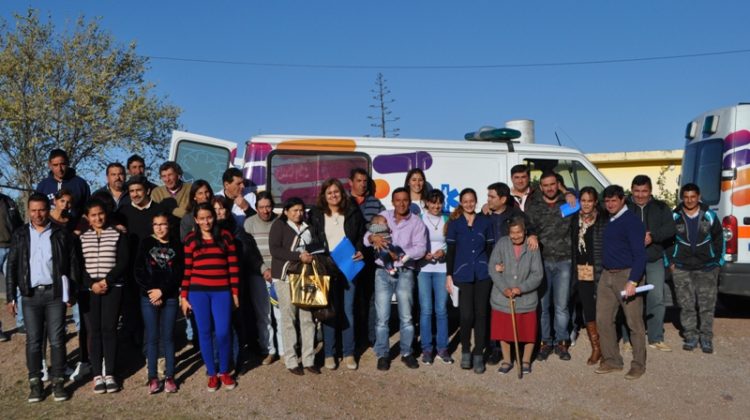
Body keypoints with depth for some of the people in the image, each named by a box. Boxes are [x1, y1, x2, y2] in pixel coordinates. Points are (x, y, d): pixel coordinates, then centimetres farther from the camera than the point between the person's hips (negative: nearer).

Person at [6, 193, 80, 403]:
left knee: (57, 339, 1)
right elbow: (11, 267, 8)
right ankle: (35, 383, 12)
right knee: (33, 340, 5)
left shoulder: (62, 235, 2)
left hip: (55, 293, -1)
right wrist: (11, 296, 2)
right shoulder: (20, 235, 7)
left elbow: (73, 265, 3)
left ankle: (58, 382, 9)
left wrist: (72, 294, -1)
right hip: (30, 295, 2)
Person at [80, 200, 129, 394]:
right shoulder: (81, 238, 9)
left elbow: (123, 262, -2)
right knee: (94, 330, 0)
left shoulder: (117, 235, 5)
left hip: (113, 288, -1)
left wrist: (107, 281, -12)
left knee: (109, 329, -3)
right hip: (89, 289, 1)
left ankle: (109, 374, 4)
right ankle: (97, 375, 5)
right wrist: (91, 284, -10)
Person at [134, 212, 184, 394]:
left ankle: (169, 377, 9)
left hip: (170, 297, 0)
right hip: (149, 297, 0)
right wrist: (152, 291, -9)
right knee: (152, 337, 2)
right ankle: (153, 377, 8)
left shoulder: (177, 245, 4)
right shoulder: (145, 243, 5)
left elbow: (179, 273, -2)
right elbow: (138, 271, 0)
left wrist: (162, 291, -10)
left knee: (168, 337, 3)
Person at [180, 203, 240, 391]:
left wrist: (235, 292, 2)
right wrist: (183, 296, 1)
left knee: (223, 332, -4)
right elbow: (186, 269, 4)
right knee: (204, 332, 6)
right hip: (198, 292, 0)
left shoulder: (225, 236, 4)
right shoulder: (190, 239, 4)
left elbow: (233, 266, 4)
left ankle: (224, 371, 16)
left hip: (222, 291, 0)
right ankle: (211, 373, 18)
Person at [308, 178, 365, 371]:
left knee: (348, 311, 4)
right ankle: (329, 353, 12)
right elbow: (311, 240, 4)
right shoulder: (315, 214, 2)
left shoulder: (353, 213, 6)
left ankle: (348, 353, 14)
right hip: (326, 269, -1)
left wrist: (360, 251, -5)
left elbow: (361, 237, 12)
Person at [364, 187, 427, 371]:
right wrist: (373, 237, -22)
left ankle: (407, 353, 19)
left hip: (405, 273, 0)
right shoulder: (383, 216, 7)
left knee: (406, 317, 5)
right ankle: (383, 354, 12)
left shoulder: (416, 222, 2)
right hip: (383, 272, 1)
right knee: (382, 317, 1)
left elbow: (420, 249, -9)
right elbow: (366, 237, 1)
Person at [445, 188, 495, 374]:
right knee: (466, 315, -8)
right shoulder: (455, 223, 4)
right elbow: (451, 251, 4)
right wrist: (449, 275, 1)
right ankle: (466, 351, 14)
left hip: (483, 274, 1)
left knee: (481, 313, 3)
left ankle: (478, 354, 12)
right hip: (463, 274, -1)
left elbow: (490, 247, 10)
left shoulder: (485, 221, 6)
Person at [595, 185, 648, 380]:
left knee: (634, 323, 0)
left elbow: (639, 254, -15)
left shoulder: (631, 221, -10)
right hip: (606, 275, 8)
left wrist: (633, 281, -23)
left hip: (627, 275, -7)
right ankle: (611, 360, 20)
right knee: (603, 320, 8)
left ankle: (638, 365, 10)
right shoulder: (608, 220, 12)